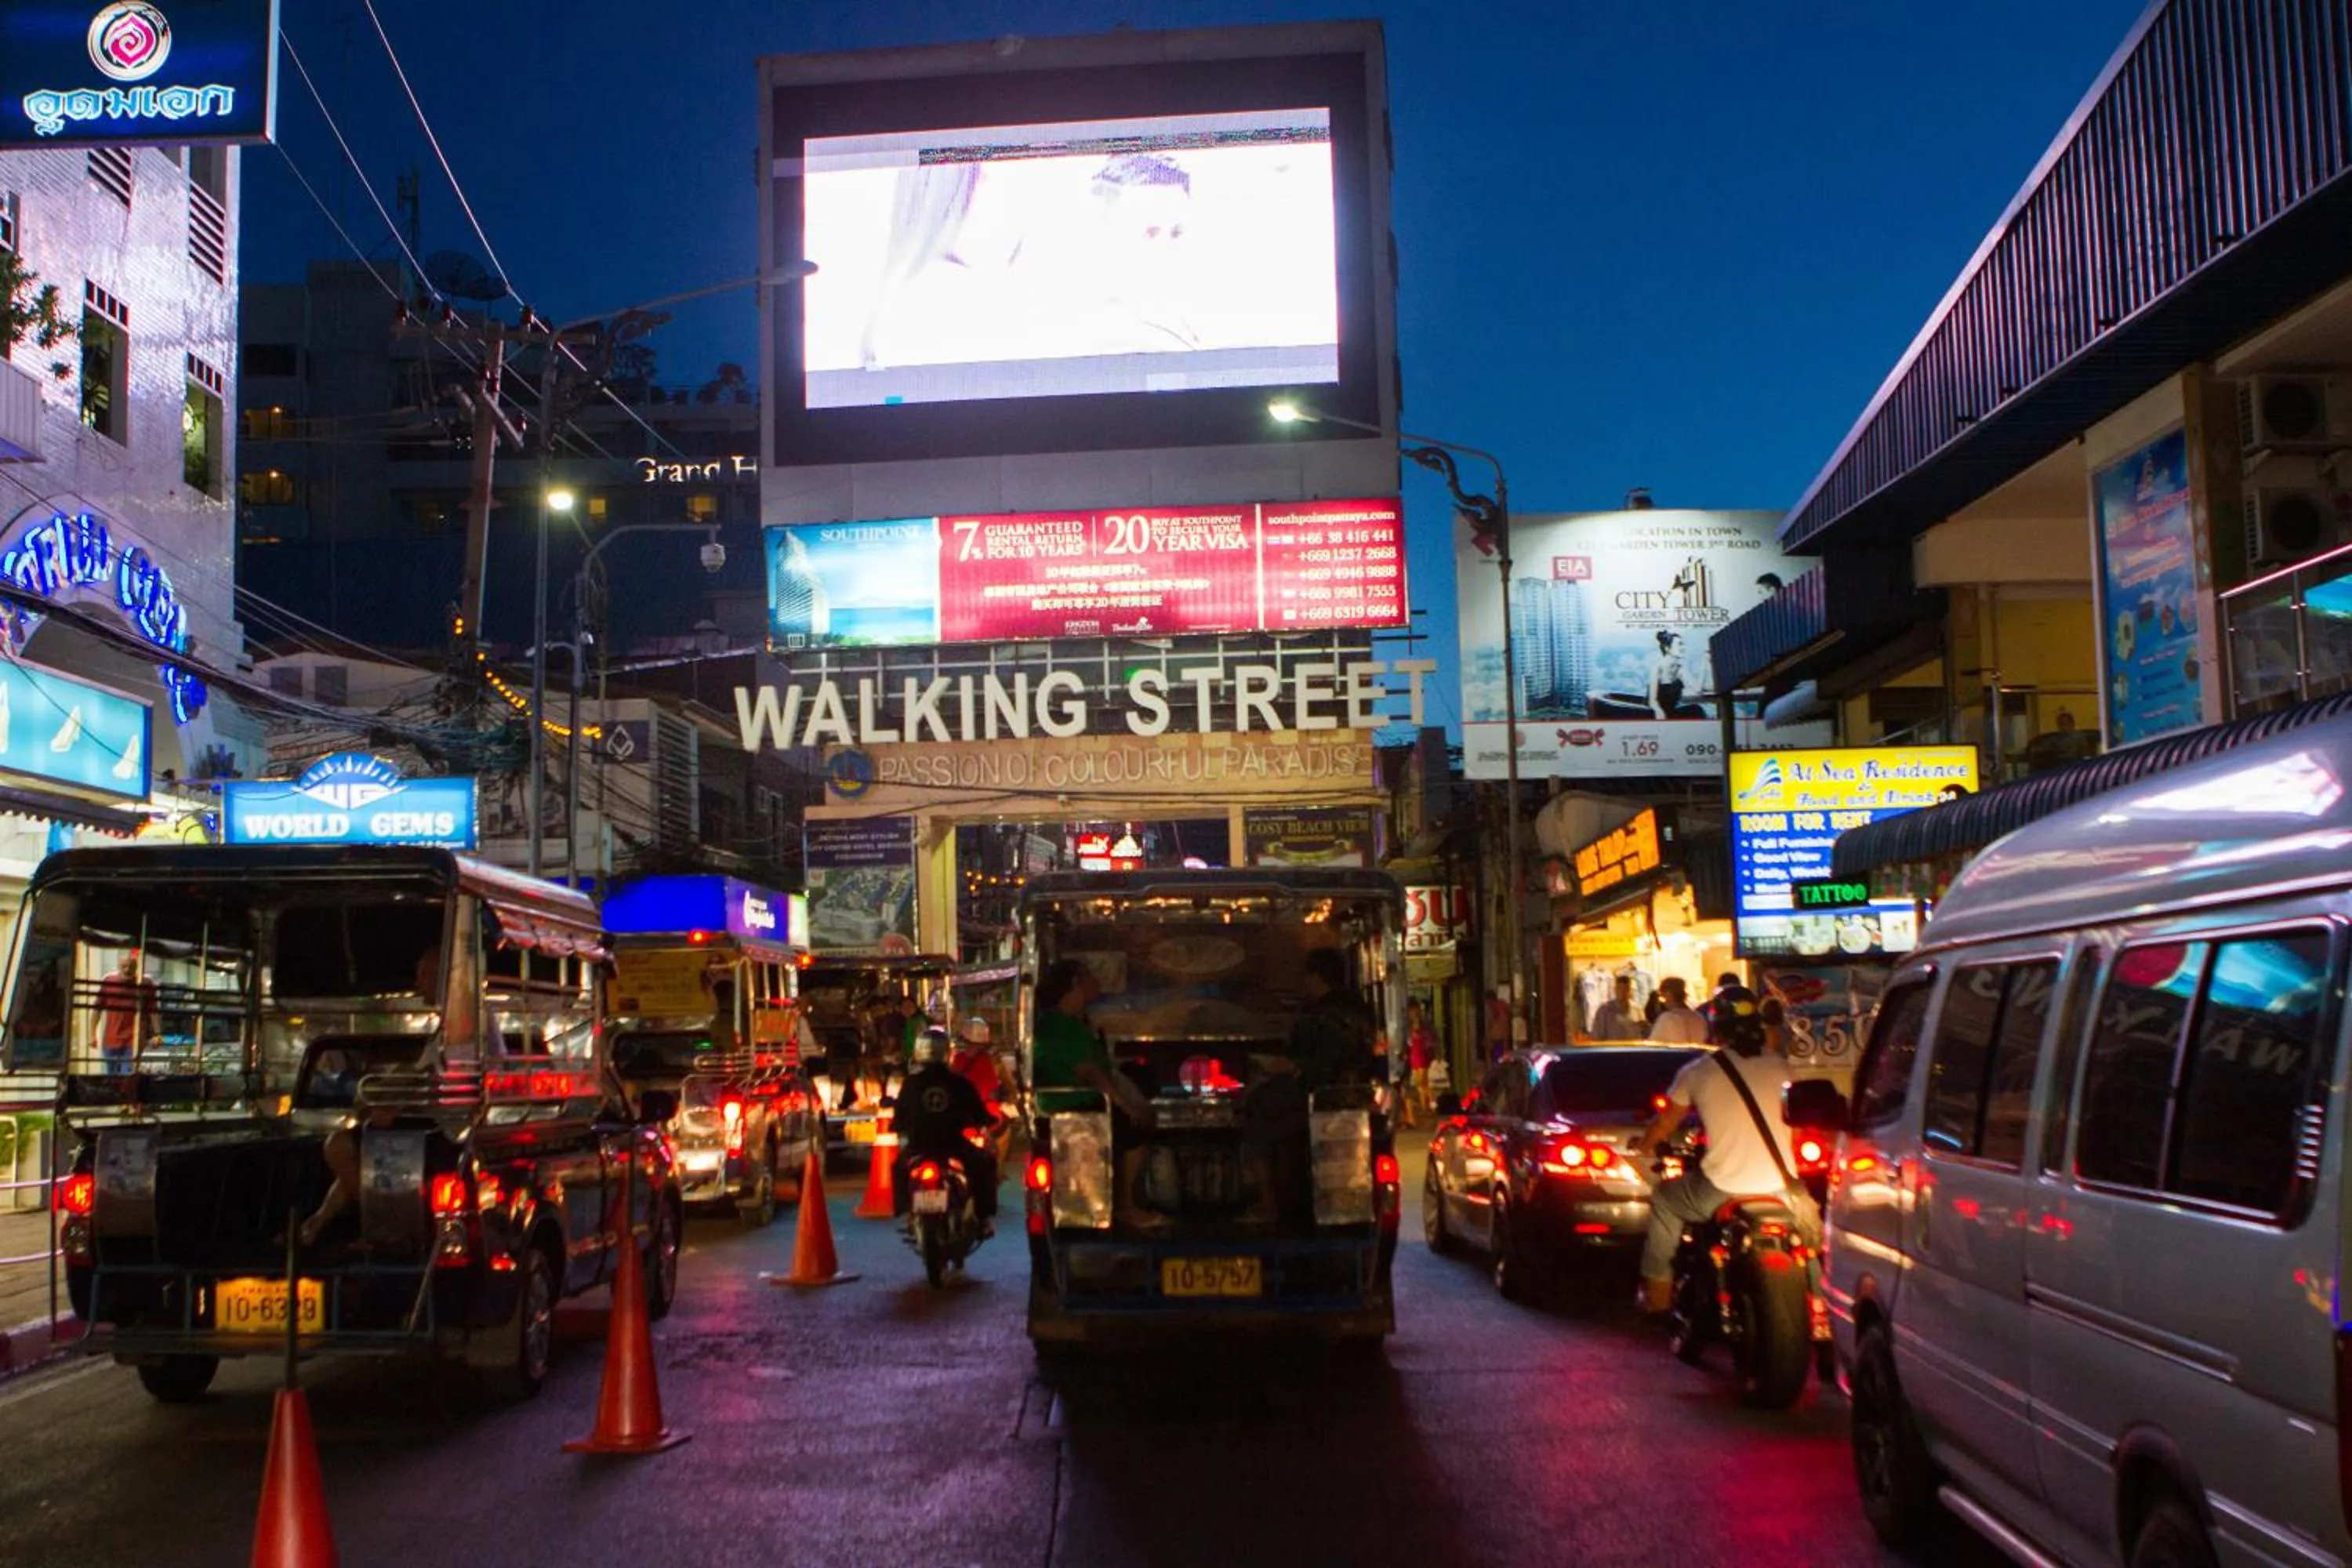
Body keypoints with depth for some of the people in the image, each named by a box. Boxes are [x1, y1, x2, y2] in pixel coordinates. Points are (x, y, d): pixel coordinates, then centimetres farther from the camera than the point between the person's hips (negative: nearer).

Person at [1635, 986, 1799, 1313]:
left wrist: (1642, 1146, 32)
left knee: (1663, 1200, 24)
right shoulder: (1780, 1069, 3)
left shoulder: (1698, 1073, -2)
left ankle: (1658, 1292, 23)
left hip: (1724, 1193, -3)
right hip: (1779, 1191, 3)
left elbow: (1663, 1126, 11)